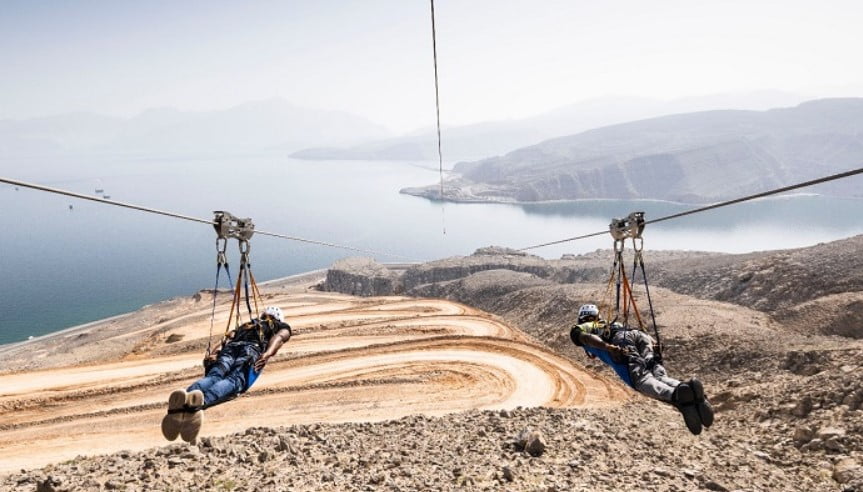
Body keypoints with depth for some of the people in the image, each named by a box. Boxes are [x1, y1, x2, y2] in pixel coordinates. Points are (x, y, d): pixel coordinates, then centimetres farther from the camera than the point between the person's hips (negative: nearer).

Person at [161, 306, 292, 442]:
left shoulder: (243, 326, 42)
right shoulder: (282, 327, 33)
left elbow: (226, 340, 24)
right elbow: (279, 337, 9)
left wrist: (211, 354, 9)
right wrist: (267, 354, -8)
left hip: (230, 348, 4)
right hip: (252, 349, -4)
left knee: (213, 376, -22)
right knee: (234, 380, -28)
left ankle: (183, 402, -56)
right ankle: (201, 402, -62)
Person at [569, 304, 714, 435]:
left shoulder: (577, 329, 30)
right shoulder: (612, 324, 47)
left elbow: (586, 337, 4)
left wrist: (608, 347, -10)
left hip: (619, 340, -5)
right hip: (640, 334, 5)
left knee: (641, 380, -23)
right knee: (659, 376, -12)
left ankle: (677, 394, -52)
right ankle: (689, 388, -43)